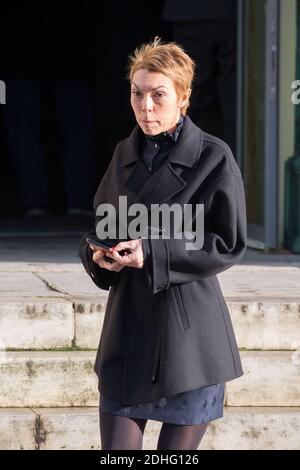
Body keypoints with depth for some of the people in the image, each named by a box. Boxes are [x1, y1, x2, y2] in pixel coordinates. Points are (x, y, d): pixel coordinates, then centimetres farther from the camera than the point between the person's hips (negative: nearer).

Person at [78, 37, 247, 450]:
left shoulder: (214, 157, -6)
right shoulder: (125, 154, 10)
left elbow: (229, 245, -9)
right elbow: (98, 225, 17)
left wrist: (152, 253, -18)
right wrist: (97, 254, -7)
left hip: (190, 334, -4)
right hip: (128, 323, 4)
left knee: (177, 449, 4)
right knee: (116, 447, 0)